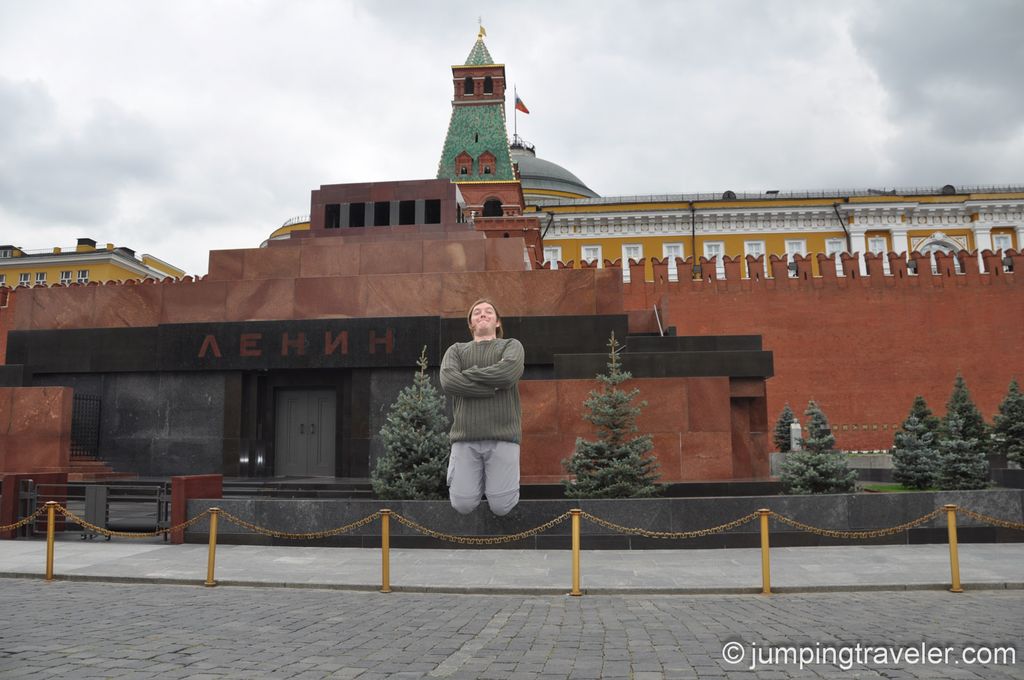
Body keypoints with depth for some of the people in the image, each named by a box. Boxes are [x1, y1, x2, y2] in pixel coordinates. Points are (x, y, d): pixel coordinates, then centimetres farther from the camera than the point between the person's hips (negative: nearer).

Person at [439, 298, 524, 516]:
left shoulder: (511, 345, 10)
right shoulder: (456, 350, 14)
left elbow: (508, 373, -14)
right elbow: (448, 382, -8)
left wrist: (468, 374, -4)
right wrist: (494, 386, -11)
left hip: (502, 436, -1)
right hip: (466, 436, 1)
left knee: (502, 507, -4)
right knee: (463, 506, -2)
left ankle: (494, 477, 28)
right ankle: (477, 477, 29)